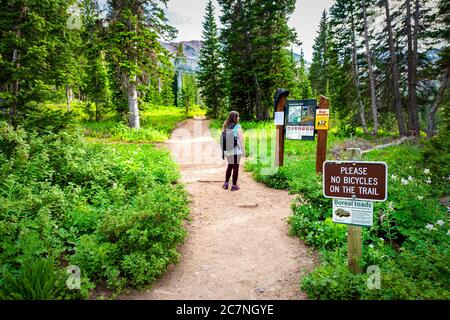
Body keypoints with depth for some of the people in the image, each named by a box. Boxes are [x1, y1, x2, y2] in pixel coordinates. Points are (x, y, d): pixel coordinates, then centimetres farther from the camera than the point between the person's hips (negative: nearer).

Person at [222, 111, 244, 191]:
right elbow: (240, 138, -11)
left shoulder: (226, 126, 6)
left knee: (229, 166, 20)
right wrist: (243, 149, -3)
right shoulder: (237, 126, -10)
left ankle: (226, 183, 24)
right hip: (236, 150, -6)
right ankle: (234, 185, 9)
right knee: (235, 167, 4)